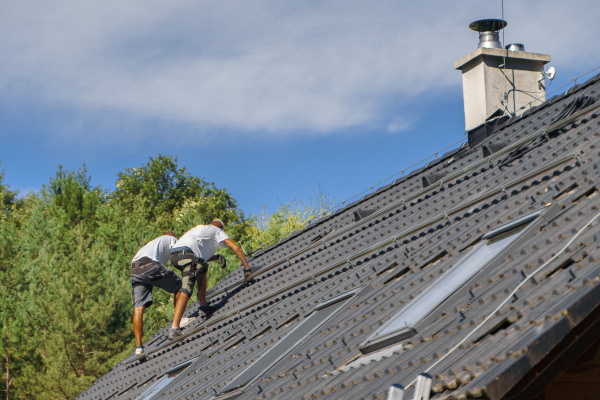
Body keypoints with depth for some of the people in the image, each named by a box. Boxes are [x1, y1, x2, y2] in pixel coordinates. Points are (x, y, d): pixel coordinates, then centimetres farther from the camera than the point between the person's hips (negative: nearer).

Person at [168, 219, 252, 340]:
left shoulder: (199, 228, 42)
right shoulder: (218, 231, 24)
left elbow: (202, 257, 42)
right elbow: (236, 248, 12)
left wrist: (216, 257, 29)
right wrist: (247, 269, 14)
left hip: (174, 254, 8)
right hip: (187, 254, -8)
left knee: (203, 268, 34)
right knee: (186, 292, -17)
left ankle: (203, 305, 30)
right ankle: (174, 329, -31)